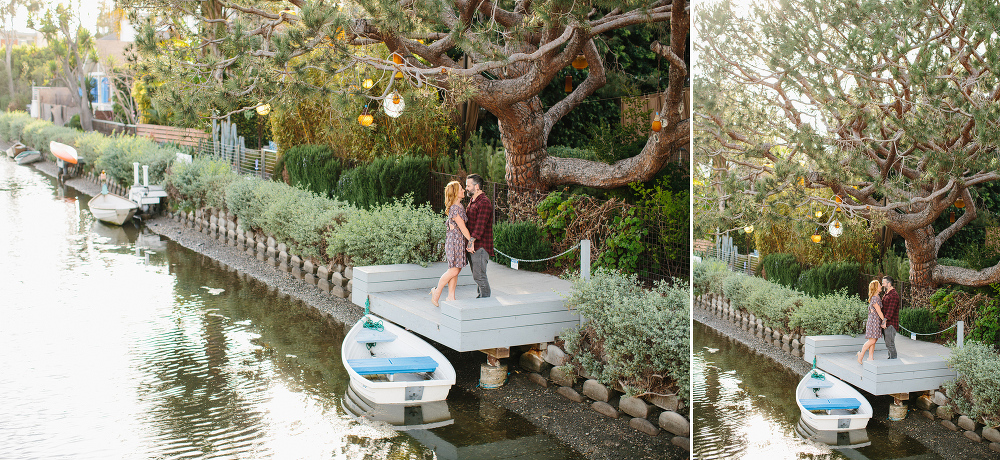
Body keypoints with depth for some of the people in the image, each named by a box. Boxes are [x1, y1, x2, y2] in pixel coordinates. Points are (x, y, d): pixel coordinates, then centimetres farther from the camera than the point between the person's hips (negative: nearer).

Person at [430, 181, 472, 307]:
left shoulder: (459, 206, 13)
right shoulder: (456, 209, -18)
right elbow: (463, 228, -17)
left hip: (459, 241, 10)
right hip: (455, 240, -10)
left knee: (456, 270, 8)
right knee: (454, 270, -6)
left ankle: (451, 297, 11)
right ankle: (437, 292, 8)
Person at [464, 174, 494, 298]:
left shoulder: (484, 203, -14)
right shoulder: (472, 201, 19)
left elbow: (480, 225, -21)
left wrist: (472, 241, -25)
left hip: (480, 246, -10)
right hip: (472, 246, 10)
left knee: (479, 276, -9)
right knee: (476, 275, 14)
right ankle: (480, 296, 22)